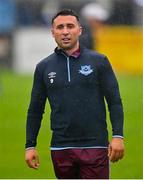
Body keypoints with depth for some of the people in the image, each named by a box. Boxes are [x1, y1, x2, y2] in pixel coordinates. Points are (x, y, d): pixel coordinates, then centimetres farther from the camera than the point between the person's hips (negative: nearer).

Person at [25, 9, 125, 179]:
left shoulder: (98, 61, 1)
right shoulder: (44, 67, 8)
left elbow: (114, 101, 0)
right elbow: (35, 110, 12)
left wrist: (118, 136, -11)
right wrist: (30, 146, 7)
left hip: (94, 146, -3)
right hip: (61, 149, 3)